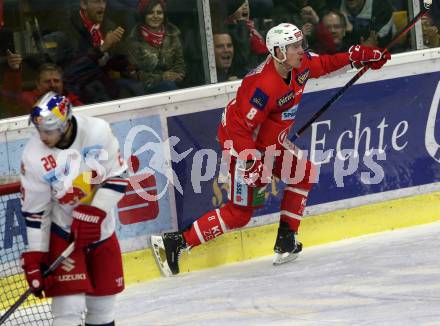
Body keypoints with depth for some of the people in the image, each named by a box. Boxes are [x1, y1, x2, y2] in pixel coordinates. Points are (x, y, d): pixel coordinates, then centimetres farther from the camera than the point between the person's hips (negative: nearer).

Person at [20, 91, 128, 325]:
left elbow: (117, 176, -8)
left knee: (103, 305, 13)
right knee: (69, 305, -14)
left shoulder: (97, 131, -18)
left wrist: (95, 214, -19)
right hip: (63, 232, -3)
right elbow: (35, 211, -12)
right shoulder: (34, 157, -20)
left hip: (101, 227, 3)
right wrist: (34, 256, -13)